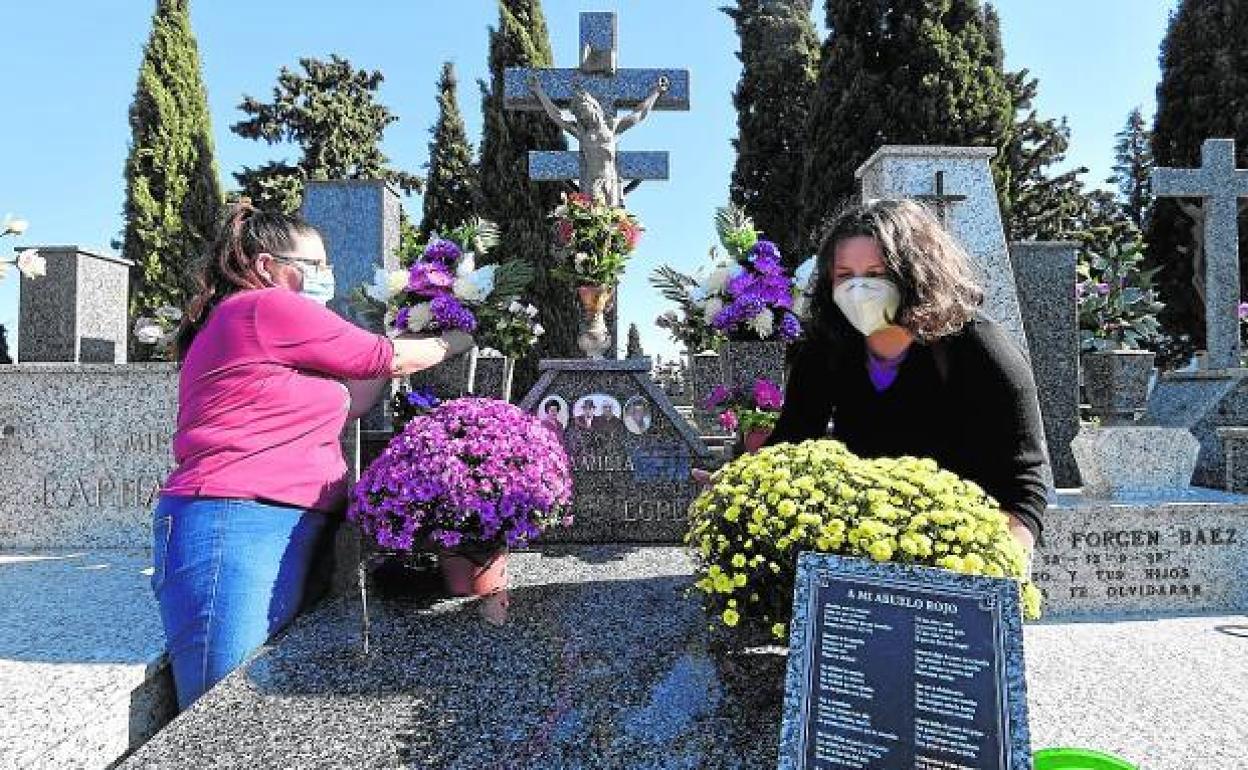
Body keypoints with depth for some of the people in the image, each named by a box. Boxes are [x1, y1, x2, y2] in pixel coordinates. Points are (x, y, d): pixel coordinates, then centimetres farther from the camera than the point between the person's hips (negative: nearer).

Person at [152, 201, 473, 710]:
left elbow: (346, 405, 24)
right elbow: (387, 358, 2)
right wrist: (460, 340, 18)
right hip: (236, 528, -10)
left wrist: (399, 353, 27)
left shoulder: (244, 324, 25)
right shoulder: (269, 307, -5)